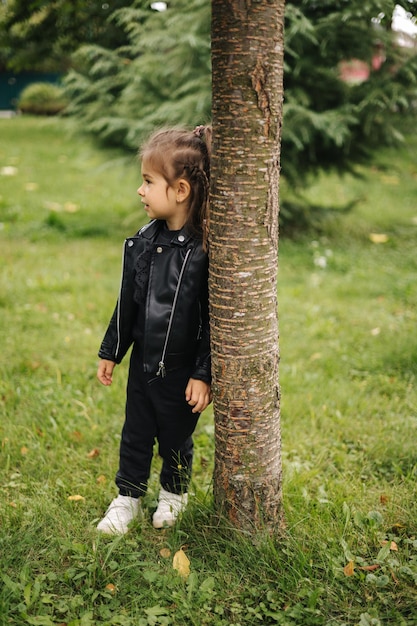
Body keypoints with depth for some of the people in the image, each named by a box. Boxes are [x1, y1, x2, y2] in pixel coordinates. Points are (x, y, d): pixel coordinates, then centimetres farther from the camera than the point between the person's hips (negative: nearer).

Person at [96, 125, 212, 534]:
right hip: (142, 364, 4)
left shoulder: (204, 251, -19)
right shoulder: (142, 244, -2)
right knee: (135, 435, 16)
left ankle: (173, 494, 39)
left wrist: (203, 374, -15)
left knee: (176, 439, 15)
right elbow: (127, 304, 7)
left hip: (181, 370, -4)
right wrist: (110, 353, 10)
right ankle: (127, 499, 34)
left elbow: (212, 317, -16)